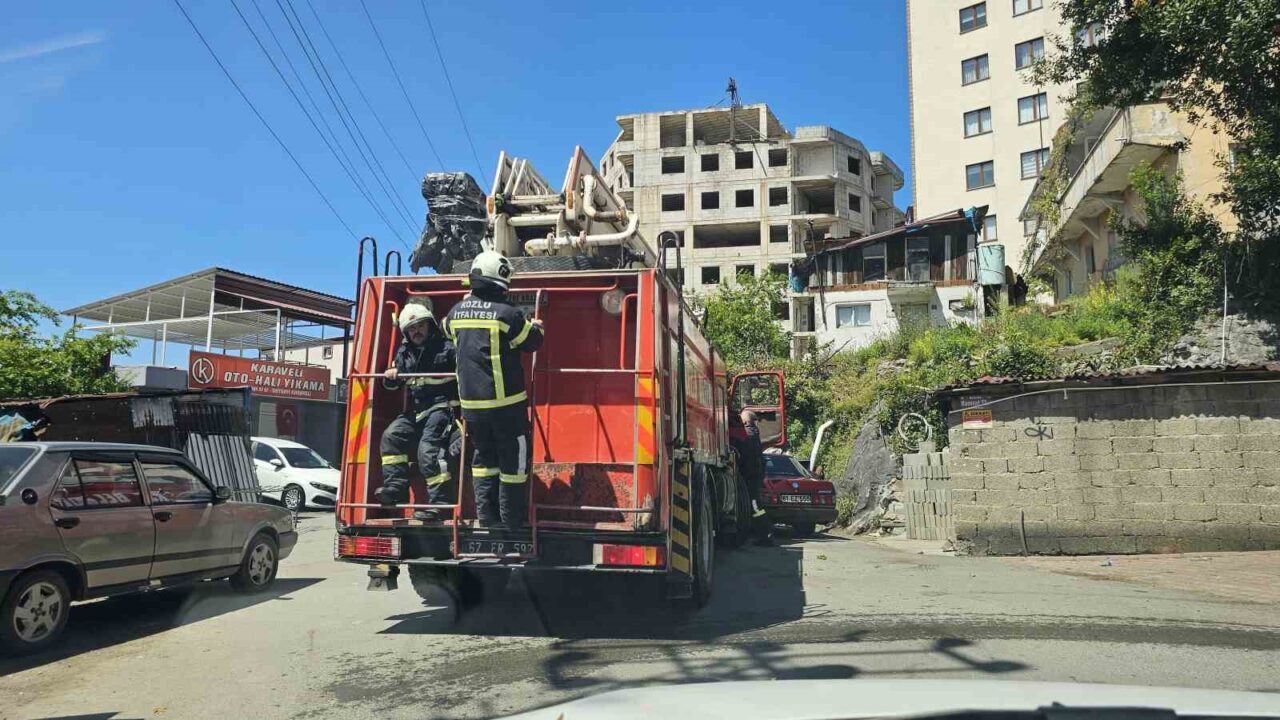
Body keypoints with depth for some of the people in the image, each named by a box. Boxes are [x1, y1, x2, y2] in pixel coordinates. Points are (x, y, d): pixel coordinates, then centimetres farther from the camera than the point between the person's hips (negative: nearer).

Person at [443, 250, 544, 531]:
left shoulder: (458, 311, 5)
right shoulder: (507, 313, -14)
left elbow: (447, 328, 27)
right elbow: (531, 342, -2)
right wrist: (536, 327, 19)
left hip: (471, 402, 6)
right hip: (506, 402, -5)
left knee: (483, 458, 17)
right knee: (513, 460, 4)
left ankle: (487, 518, 18)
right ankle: (512, 523, 9)